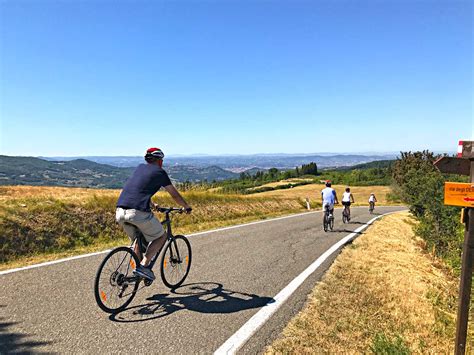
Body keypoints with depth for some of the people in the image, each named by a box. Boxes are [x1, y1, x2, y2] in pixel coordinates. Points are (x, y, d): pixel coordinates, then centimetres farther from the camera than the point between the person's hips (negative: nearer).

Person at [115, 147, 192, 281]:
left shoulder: (140, 168, 25)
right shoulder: (159, 172, 8)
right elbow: (175, 195, 15)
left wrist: (152, 204, 53)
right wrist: (187, 207, 31)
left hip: (120, 212, 7)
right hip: (138, 212, -7)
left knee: (138, 239, 29)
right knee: (161, 237, 13)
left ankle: (138, 268, 28)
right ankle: (143, 266, 0)